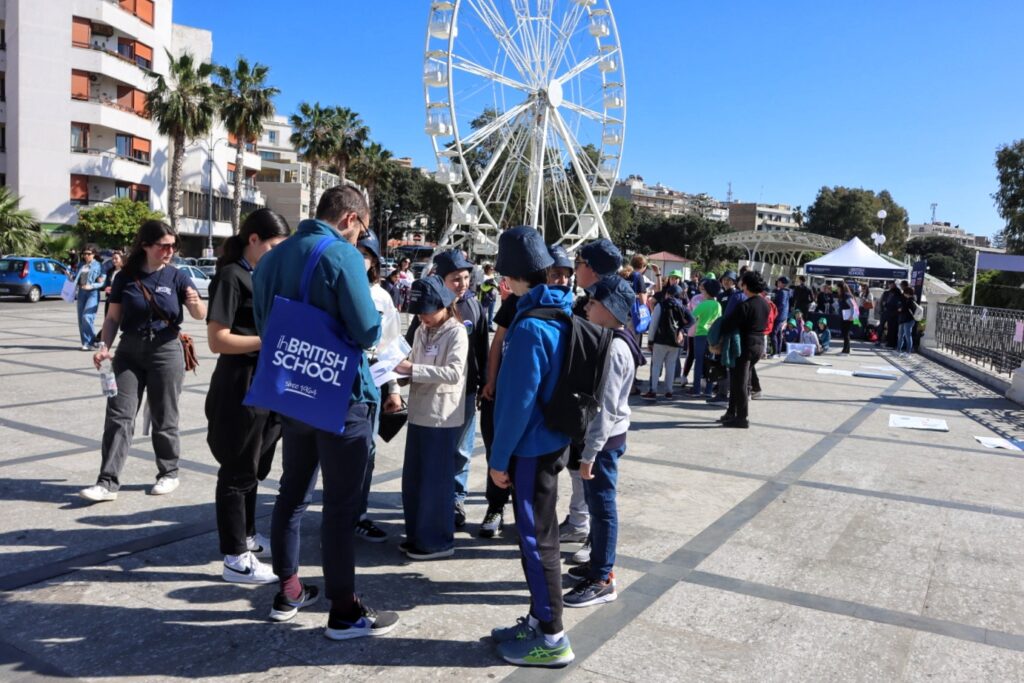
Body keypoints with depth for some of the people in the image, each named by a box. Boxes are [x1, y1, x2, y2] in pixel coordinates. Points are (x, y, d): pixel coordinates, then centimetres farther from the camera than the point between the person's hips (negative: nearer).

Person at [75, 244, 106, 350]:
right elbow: (77, 280, 22)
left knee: (87, 317, -17)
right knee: (81, 319, 5)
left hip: (93, 293, -6)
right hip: (81, 292, 6)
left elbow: (101, 283, -4)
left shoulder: (98, 266, -1)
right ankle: (86, 343, 12)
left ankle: (92, 342, -6)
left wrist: (91, 286, -18)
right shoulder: (81, 265, 14)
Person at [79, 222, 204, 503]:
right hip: (129, 351, 2)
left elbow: (200, 315, -7)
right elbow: (113, 318, 6)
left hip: (166, 351, -2)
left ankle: (169, 474, 22)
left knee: (163, 418, 6)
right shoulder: (125, 277, 2)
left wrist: (195, 303, -30)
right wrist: (105, 346, -9)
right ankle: (108, 482, 2)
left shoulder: (176, 277, -2)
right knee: (119, 415, -2)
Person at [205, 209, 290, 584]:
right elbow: (218, 340, -20)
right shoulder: (231, 276, -13)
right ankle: (235, 558, 11)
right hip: (240, 389, -9)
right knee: (237, 472, 0)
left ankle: (247, 536, 35)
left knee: (253, 468, 20)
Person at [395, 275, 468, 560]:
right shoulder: (421, 331, 11)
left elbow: (453, 373, -22)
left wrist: (413, 370, -24)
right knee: (412, 478, 14)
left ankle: (438, 540, 15)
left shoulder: (456, 332, -11)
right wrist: (405, 373, -5)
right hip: (419, 412, 8)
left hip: (443, 416, -7)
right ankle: (417, 534, 28)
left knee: (436, 479, 2)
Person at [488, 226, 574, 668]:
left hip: (532, 446, -9)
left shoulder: (530, 326, -22)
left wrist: (499, 456, -12)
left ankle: (551, 639, 15)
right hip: (549, 440, 9)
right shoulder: (559, 312, 6)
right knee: (538, 534, 17)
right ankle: (539, 620, 30)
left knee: (536, 539, 2)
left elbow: (519, 401, -22)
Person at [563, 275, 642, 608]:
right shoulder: (609, 341, 9)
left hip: (605, 439, -10)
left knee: (603, 507, 0)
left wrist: (590, 454, -22)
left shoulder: (613, 348, -22)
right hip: (599, 434, 10)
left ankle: (602, 580, 12)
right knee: (597, 503, 19)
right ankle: (598, 562, 33)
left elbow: (606, 407, -24)